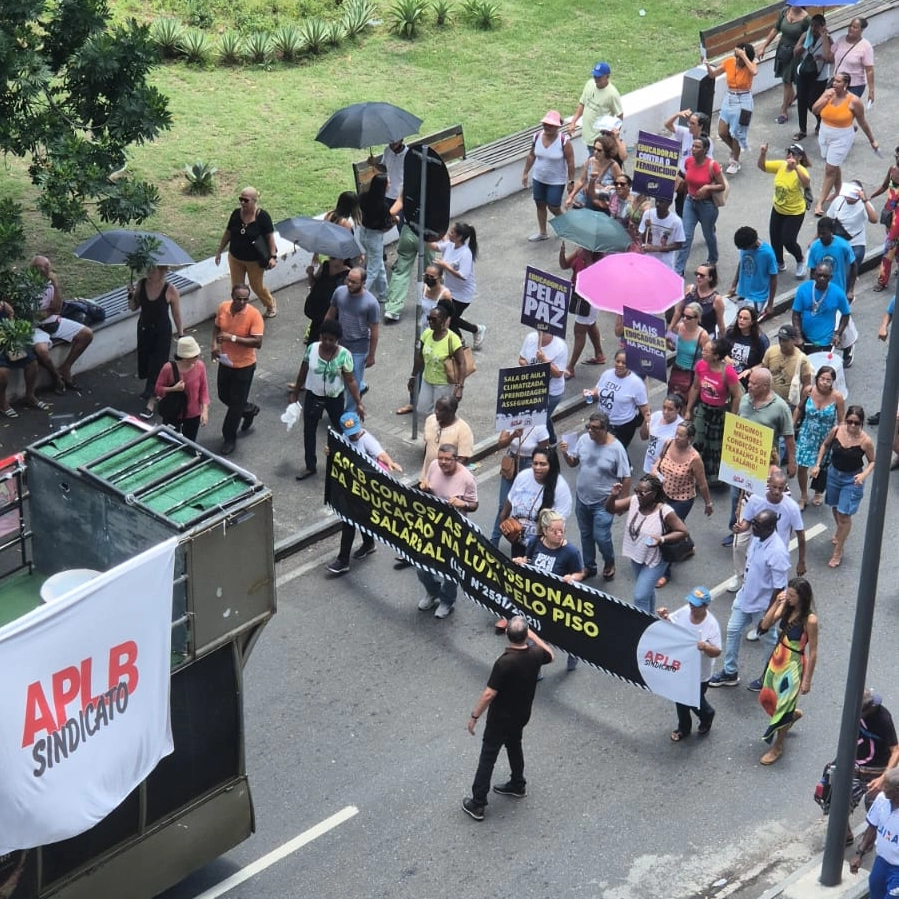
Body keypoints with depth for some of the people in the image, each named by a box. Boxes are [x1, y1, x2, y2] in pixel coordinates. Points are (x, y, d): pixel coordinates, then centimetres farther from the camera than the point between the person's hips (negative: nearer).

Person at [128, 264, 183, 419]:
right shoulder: (141, 284, -10)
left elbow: (177, 314, -10)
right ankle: (150, 388, 46)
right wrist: (131, 295, -19)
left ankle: (151, 402, 2)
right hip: (144, 329, 5)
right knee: (145, 360, 19)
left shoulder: (171, 290, -21)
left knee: (156, 365, -3)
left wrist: (181, 335, -6)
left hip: (162, 332, -5)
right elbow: (133, 308, 1)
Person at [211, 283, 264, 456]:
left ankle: (230, 438, 23)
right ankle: (249, 410, 50)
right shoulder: (223, 308, -8)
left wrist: (233, 338, -32)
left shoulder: (254, 315, -24)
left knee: (236, 403, 5)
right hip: (225, 362, 6)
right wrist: (215, 343, -9)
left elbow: (257, 342, -27)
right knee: (224, 396, 22)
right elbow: (217, 327, 10)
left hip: (244, 366, -6)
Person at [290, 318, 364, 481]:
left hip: (335, 398, -2)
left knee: (340, 430, 13)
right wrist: (295, 393, 8)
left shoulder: (344, 355, -18)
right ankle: (311, 466, 27)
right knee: (309, 431, 11)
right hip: (313, 396, 2)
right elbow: (303, 372, 1)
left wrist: (358, 403, -16)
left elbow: (350, 381, -12)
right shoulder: (312, 348, -12)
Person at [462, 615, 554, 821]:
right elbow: (550, 655, 11)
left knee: (488, 757, 4)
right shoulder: (535, 655, -15)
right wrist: (532, 635, 14)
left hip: (501, 718, -6)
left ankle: (477, 804, 9)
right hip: (522, 715, 6)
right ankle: (518, 785, 47)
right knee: (514, 746, 30)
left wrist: (474, 716, -16)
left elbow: (489, 694, -28)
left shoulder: (505, 663, -33)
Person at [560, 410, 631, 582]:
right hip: (582, 498, 5)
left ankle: (609, 562, 27)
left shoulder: (616, 449, -21)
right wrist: (565, 454, -15)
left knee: (601, 537, -3)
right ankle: (589, 567, 38)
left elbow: (626, 478, -13)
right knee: (585, 534, 18)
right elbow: (573, 463, 6)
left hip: (603, 503, -5)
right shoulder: (583, 439, -7)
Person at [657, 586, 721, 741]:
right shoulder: (684, 611, -14)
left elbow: (717, 652, -24)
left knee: (696, 703, 16)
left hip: (699, 674, -5)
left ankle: (707, 715, 51)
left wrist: (705, 647, -44)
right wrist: (664, 617, -19)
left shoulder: (711, 624, -27)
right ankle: (684, 728, 45)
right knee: (680, 700, 22)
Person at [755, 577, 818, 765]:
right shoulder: (786, 608, -6)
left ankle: (777, 747, 25)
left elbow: (812, 652, -17)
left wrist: (807, 680, -12)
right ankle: (793, 713, 53)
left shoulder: (810, 620, -23)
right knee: (767, 699, 22)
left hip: (793, 666, -7)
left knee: (782, 707, 5)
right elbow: (764, 625, -9)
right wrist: (776, 604, -20)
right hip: (777, 660, 7)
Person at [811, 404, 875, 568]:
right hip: (834, 473, 4)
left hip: (852, 479, -4)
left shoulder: (865, 441, -25)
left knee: (844, 515, -2)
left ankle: (838, 552, 11)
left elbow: (872, 462, -9)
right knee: (835, 507, 25)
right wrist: (818, 465, -1)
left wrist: (865, 474, -27)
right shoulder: (836, 430, -17)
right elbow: (825, 445, 4)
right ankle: (840, 532, 55)